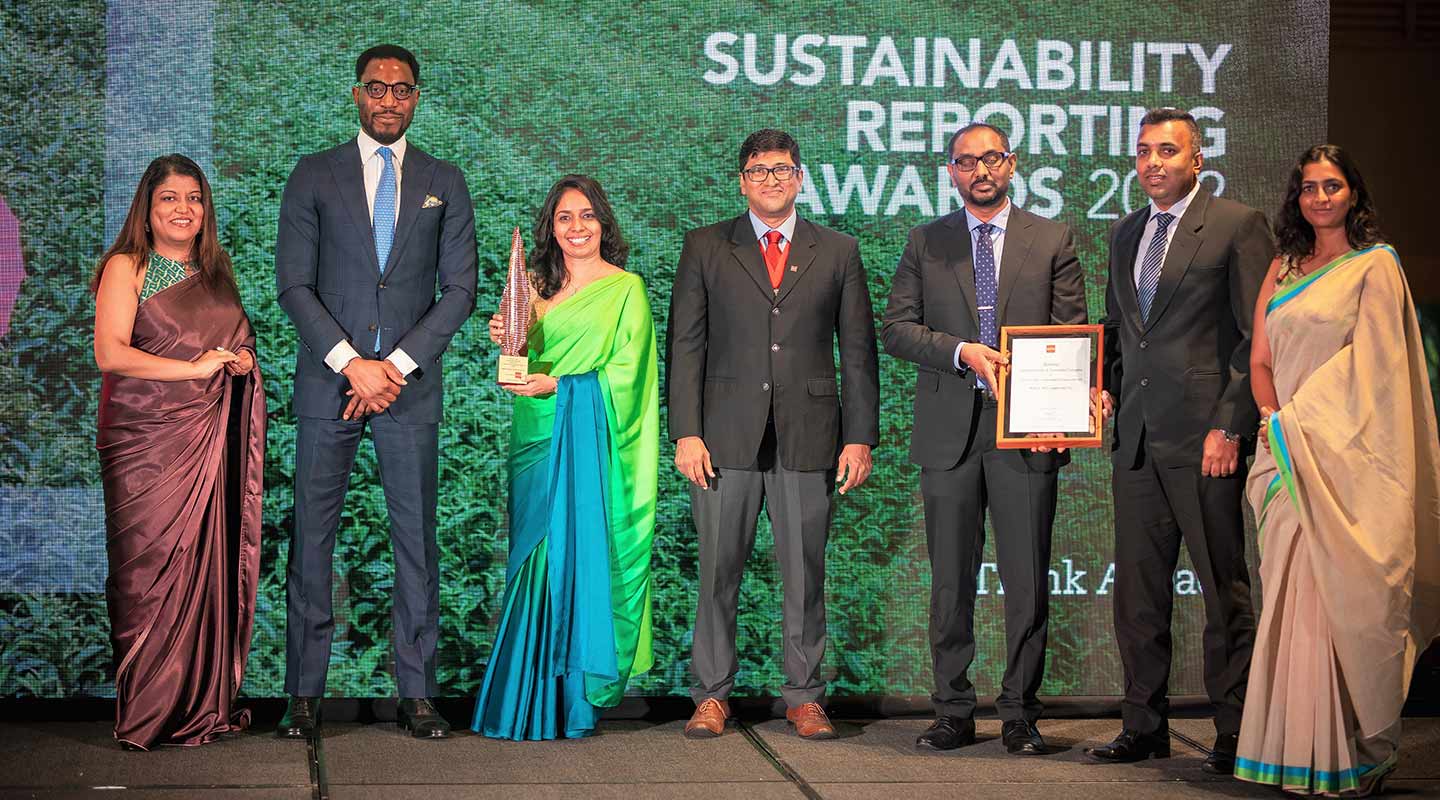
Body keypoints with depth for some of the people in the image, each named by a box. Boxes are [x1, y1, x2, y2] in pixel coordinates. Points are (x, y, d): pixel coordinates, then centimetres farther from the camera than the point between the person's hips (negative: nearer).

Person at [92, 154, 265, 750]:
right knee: (151, 571, -6)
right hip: (145, 442, -5)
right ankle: (149, 714, 1)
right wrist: (196, 368, -12)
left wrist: (242, 359, 6)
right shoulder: (126, 267, 1)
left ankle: (204, 704, 7)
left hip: (206, 443, 5)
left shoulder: (212, 273, 19)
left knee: (206, 565, 1)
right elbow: (110, 354, -11)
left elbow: (238, 346, 30)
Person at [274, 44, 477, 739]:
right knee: (312, 537, 1)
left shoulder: (444, 183, 10)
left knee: (416, 538, 2)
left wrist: (396, 365, -8)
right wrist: (352, 363, -11)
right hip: (326, 380, -1)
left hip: (410, 384, 1)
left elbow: (459, 289, 4)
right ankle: (305, 694, 8)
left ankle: (416, 693, 8)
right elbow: (293, 285, 0)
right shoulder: (313, 176, 7)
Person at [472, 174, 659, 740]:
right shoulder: (540, 287, 15)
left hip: (588, 441, -5)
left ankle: (572, 702, 1)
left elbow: (625, 371, -8)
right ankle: (531, 699, 10)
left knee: (576, 558, -6)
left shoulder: (626, 288, 0)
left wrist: (556, 385, -17)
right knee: (534, 561, 4)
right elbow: (529, 366, 16)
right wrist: (507, 342, -4)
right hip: (536, 439, 5)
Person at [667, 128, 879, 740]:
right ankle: (712, 695, 14)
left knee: (806, 573, 5)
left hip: (809, 437, 1)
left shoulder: (838, 252, 10)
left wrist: (860, 436, 1)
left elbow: (858, 351, 8)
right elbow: (685, 345, 4)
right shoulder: (706, 247, 8)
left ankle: (804, 696, 17)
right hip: (726, 436, 0)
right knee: (719, 570, 3)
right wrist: (685, 433, -5)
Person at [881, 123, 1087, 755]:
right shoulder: (926, 243, 11)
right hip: (950, 430, 1)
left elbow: (1073, 334, 3)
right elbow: (895, 328, 4)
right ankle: (953, 713, 14)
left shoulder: (1053, 241, 8)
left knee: (1027, 581, 1)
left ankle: (1019, 714, 11)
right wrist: (962, 352, -12)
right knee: (951, 580, 5)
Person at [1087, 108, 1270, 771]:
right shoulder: (1125, 234, 17)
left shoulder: (1238, 225, -3)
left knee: (1224, 588, 1)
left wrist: (1230, 426, -13)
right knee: (1138, 587, 8)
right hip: (1137, 437, 6)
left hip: (1204, 436, -6)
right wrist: (1106, 388, 8)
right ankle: (1144, 726, 17)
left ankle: (1234, 732, 10)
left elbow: (1258, 337, -7)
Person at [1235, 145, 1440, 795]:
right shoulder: (1282, 269, 18)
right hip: (1288, 457, 5)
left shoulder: (1375, 264, 2)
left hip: (1345, 456, -5)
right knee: (1293, 597, 2)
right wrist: (1273, 419, -4)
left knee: (1340, 596, -7)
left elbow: (1371, 361, -6)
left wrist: (1298, 423, -10)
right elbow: (1260, 360, 14)